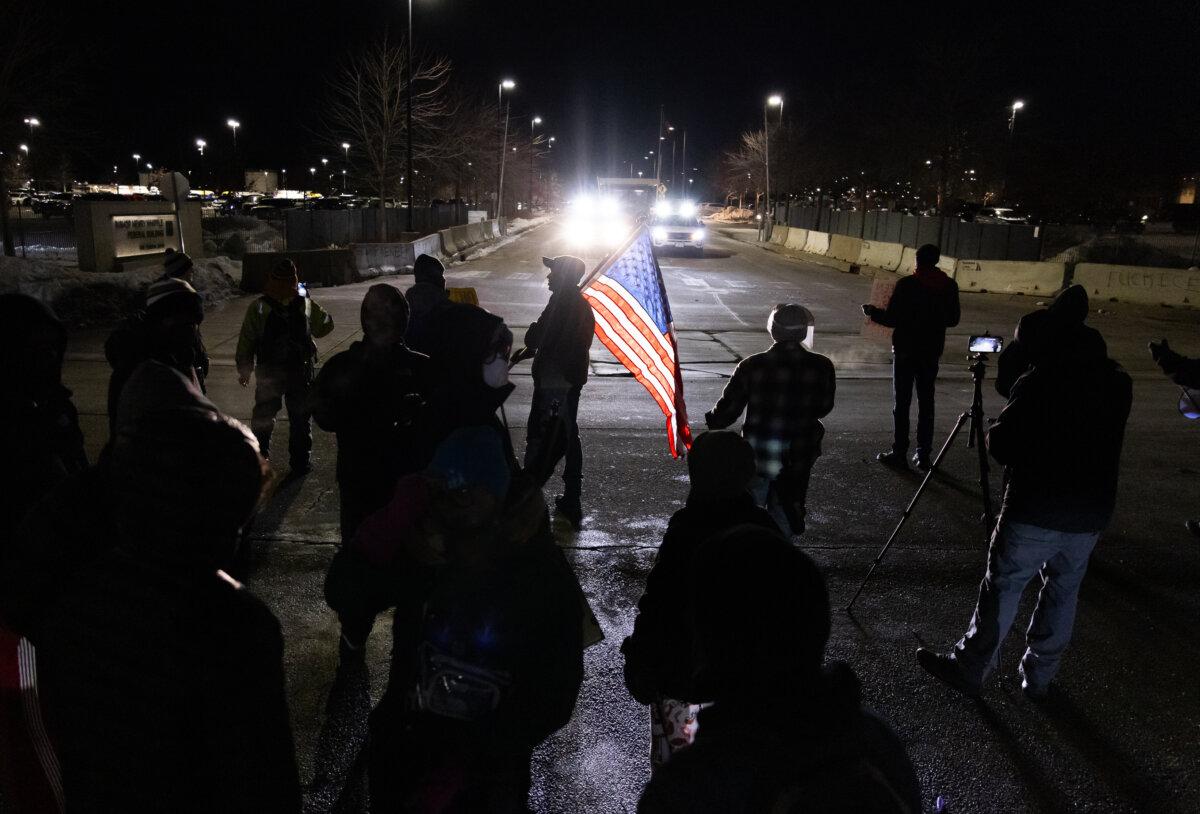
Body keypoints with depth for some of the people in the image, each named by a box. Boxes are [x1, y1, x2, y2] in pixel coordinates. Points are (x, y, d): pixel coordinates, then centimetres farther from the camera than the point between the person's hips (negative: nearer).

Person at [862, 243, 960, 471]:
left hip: (905, 350, -4)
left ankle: (899, 453, 4)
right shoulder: (949, 286, 0)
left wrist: (872, 311, 6)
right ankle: (923, 455, 12)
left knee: (901, 402, 2)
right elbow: (953, 320, 9)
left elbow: (892, 318, -12)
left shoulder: (906, 285, -13)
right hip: (932, 351, 4)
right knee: (926, 401, 10)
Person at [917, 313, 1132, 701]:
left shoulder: (1037, 381, -14)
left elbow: (1000, 445, -13)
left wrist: (996, 430, 8)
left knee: (1002, 588, 7)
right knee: (1063, 593, 17)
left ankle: (969, 668, 18)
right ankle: (1038, 677, 26)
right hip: (1090, 514, 5)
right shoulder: (1118, 382, 4)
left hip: (1033, 512, -5)